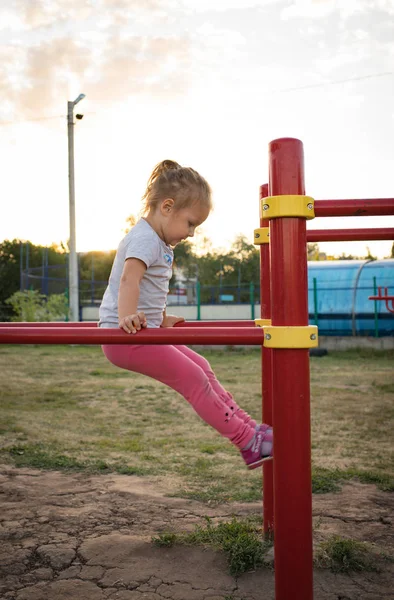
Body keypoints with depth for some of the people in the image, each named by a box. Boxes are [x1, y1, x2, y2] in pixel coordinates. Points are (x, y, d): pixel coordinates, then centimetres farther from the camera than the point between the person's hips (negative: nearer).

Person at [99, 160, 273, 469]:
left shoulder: (160, 242, 17)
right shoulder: (145, 239, -16)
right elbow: (129, 279, -33)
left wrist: (162, 319, 35)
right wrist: (127, 318, -45)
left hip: (146, 332, 10)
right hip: (124, 337, -10)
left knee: (201, 367, 8)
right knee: (193, 379, -11)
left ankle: (247, 425, 14)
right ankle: (249, 442, -4)